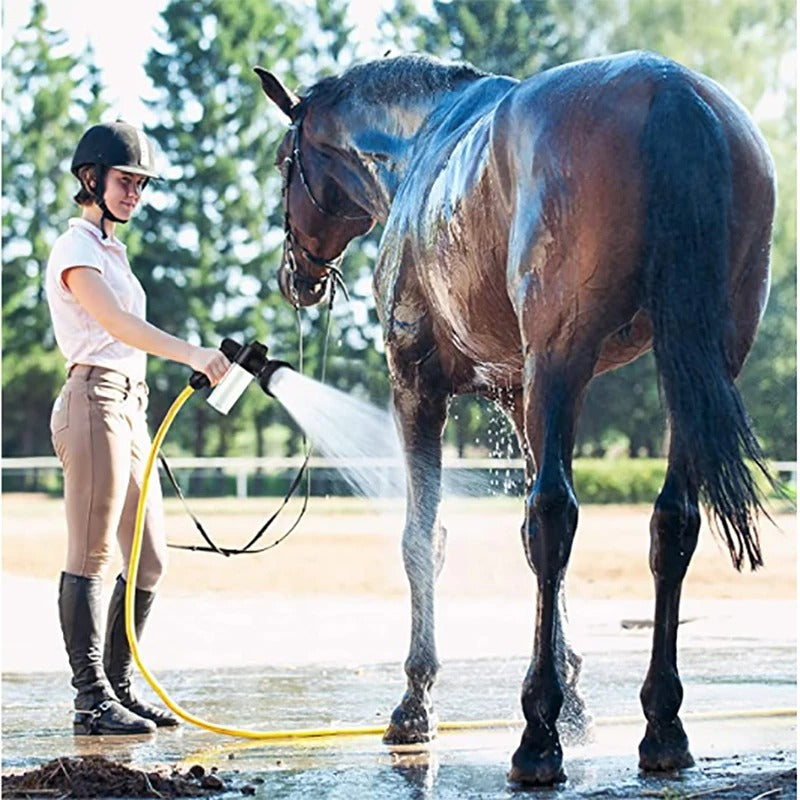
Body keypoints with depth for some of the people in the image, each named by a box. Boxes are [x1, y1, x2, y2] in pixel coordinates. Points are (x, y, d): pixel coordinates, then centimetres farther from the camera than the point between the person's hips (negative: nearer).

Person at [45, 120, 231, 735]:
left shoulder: (111, 249, 22)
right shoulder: (77, 248, -6)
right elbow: (116, 323, -22)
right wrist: (190, 353, -34)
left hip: (129, 407, 10)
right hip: (95, 402, -10)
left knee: (150, 561, 9)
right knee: (91, 558, -8)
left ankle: (119, 687, 17)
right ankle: (91, 700, -6)